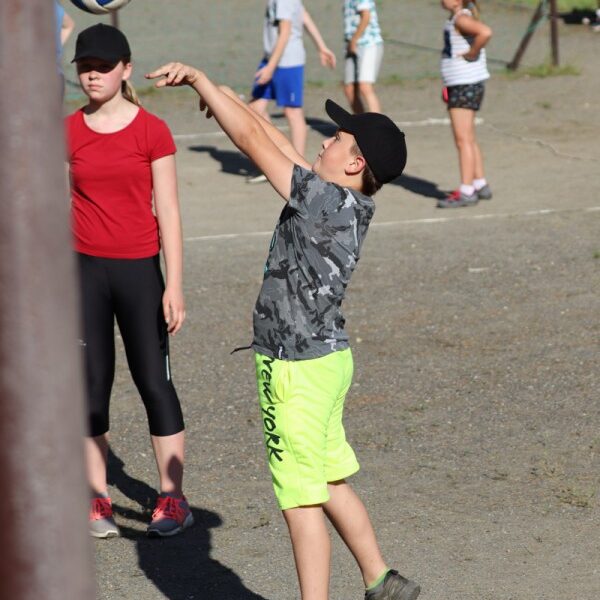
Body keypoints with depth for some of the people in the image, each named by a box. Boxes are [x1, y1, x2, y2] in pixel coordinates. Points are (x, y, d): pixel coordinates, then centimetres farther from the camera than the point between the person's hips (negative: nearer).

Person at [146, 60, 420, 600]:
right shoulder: (352, 205, 2)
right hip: (326, 358, 10)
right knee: (330, 484, 21)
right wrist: (225, 97, 15)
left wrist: (200, 78, -11)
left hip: (297, 370, -10)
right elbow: (280, 147, 13)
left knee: (301, 500, -4)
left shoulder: (327, 201, -22)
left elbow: (254, 142, -20)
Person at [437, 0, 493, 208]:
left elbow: (485, 32, -34)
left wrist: (471, 54, -22)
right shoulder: (456, 18, 12)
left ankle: (466, 191, -8)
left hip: (465, 86, -10)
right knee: (469, 139, 17)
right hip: (459, 84, 10)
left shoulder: (461, 18, -17)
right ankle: (480, 185, 25)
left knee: (463, 140, -8)